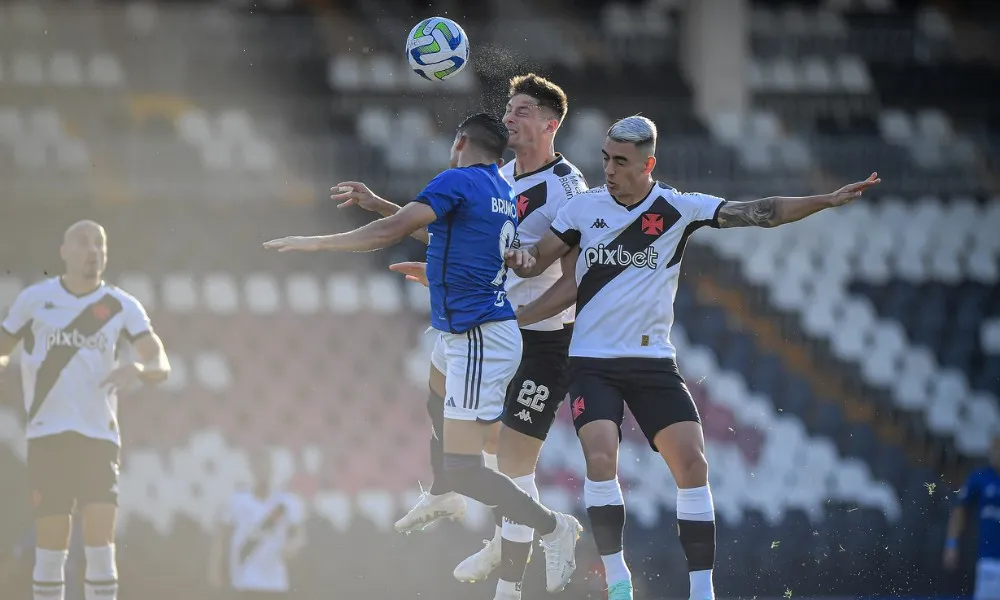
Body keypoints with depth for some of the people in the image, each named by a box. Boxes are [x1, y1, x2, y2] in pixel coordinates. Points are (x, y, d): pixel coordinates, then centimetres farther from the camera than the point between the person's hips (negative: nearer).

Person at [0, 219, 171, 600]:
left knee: (101, 546, -8)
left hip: (99, 436, 1)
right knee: (50, 548, -1)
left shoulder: (121, 306, 4)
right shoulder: (35, 299, 4)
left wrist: (138, 369, -26)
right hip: (47, 435, 0)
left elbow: (161, 365, -3)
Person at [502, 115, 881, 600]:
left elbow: (760, 213, -6)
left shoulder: (678, 209, -3)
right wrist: (521, 259, -19)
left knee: (692, 463, -10)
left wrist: (827, 200, -16)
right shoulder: (584, 208, 0)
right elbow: (538, 261, 6)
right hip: (593, 361, -1)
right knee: (600, 456, -21)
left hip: (653, 360, 1)